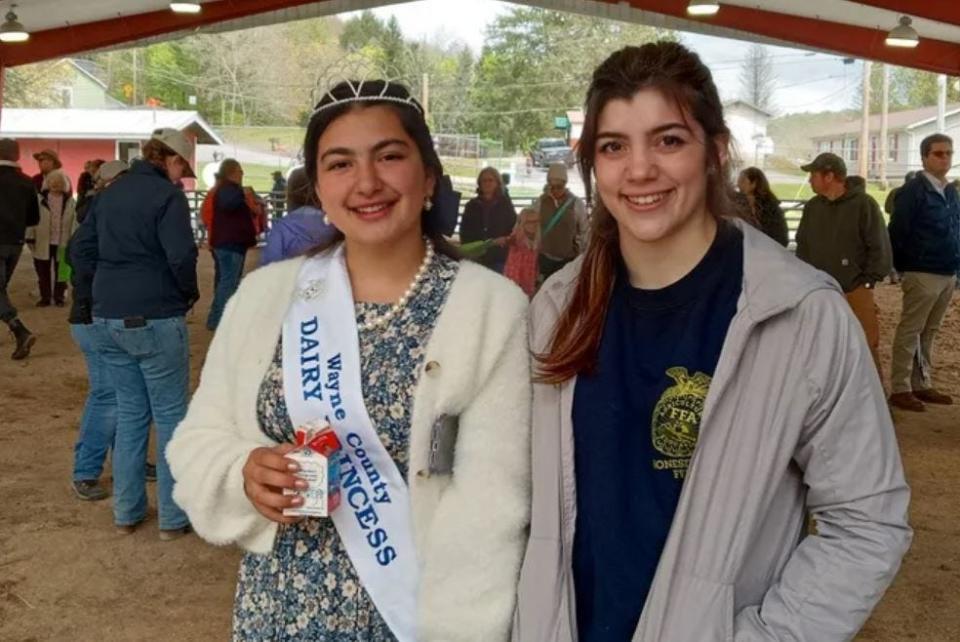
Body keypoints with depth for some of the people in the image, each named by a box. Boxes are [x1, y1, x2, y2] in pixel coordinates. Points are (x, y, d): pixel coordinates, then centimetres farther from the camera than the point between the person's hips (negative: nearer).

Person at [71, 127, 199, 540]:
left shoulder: (110, 194, 13)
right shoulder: (167, 196, -11)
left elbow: (80, 251, 14)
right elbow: (181, 256, -20)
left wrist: (108, 286, 15)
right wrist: (191, 293, -3)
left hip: (107, 320, 7)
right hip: (155, 320, -7)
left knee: (130, 413, 17)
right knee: (170, 416, 4)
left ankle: (127, 512, 23)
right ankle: (173, 517, 11)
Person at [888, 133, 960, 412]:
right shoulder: (912, 191, -10)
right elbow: (897, 232, -11)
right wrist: (903, 267, -8)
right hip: (922, 274, -7)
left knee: (928, 332, 13)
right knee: (910, 331, -3)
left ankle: (922, 385, 20)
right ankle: (900, 389, 1)